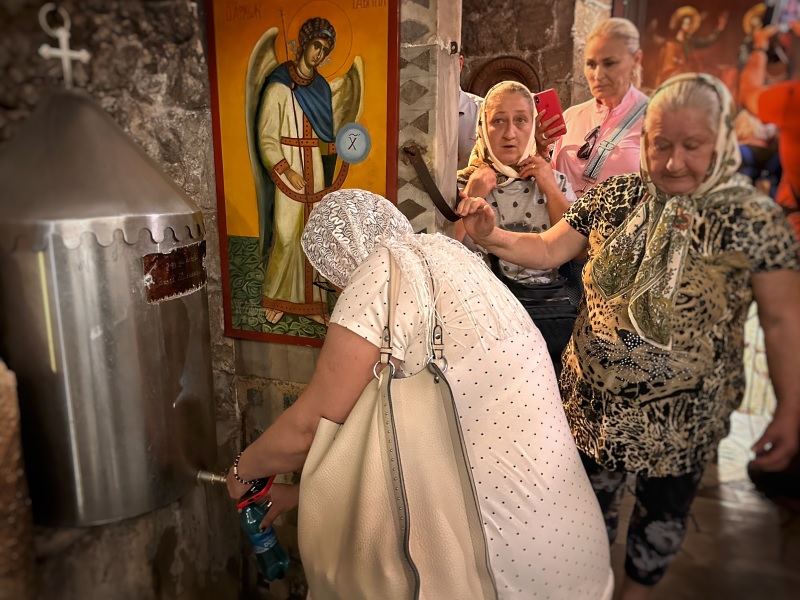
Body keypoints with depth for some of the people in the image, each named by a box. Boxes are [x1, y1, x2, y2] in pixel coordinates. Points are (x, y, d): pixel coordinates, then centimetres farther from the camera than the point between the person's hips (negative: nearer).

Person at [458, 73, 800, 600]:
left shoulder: (753, 217, -10)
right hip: (595, 396, 2)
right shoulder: (615, 198, -4)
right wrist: (490, 235, -19)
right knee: (593, 493, 21)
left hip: (682, 412, -1)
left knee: (664, 505, 20)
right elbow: (547, 250, -2)